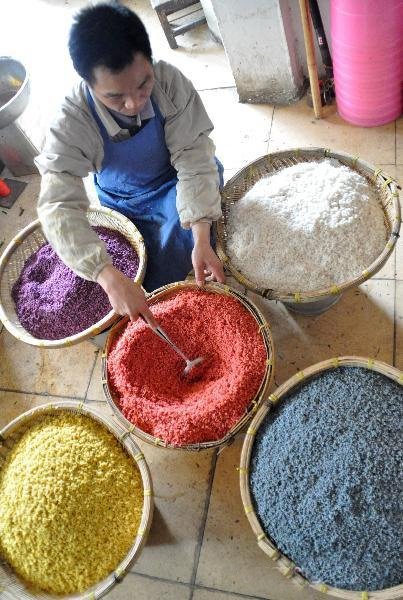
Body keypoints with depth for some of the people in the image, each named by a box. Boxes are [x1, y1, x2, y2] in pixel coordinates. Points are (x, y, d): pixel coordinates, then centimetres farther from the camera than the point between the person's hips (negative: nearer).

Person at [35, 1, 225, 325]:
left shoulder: (170, 81, -27)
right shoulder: (72, 124, -29)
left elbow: (194, 159, -27)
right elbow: (59, 207, -36)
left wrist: (201, 240, -40)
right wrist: (110, 277, -50)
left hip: (179, 186, 0)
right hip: (126, 206, 1)